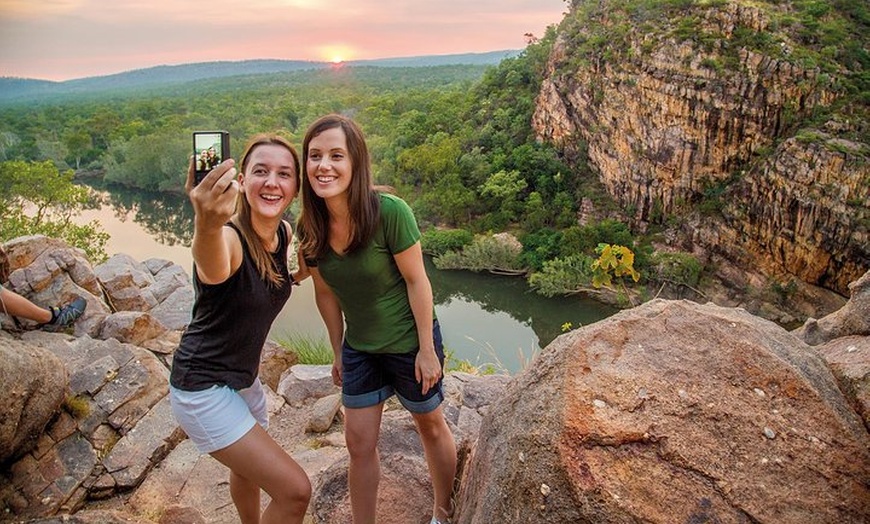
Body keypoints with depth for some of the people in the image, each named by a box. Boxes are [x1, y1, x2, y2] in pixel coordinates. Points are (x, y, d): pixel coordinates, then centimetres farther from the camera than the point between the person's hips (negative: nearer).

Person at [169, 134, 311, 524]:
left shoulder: (285, 233, -6)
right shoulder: (228, 238, -29)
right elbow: (214, 271, -55)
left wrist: (300, 273, -1)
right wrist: (207, 224, -75)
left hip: (244, 378, 8)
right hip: (202, 388, -8)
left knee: (250, 471, 31)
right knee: (295, 491, -10)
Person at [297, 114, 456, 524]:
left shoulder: (389, 211, -28)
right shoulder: (310, 228, -11)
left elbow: (416, 280, -19)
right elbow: (326, 292, 1)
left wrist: (427, 350, -14)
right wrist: (338, 352, 9)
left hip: (409, 342, -4)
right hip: (359, 348, 4)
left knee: (430, 426, 19)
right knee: (359, 443, 12)